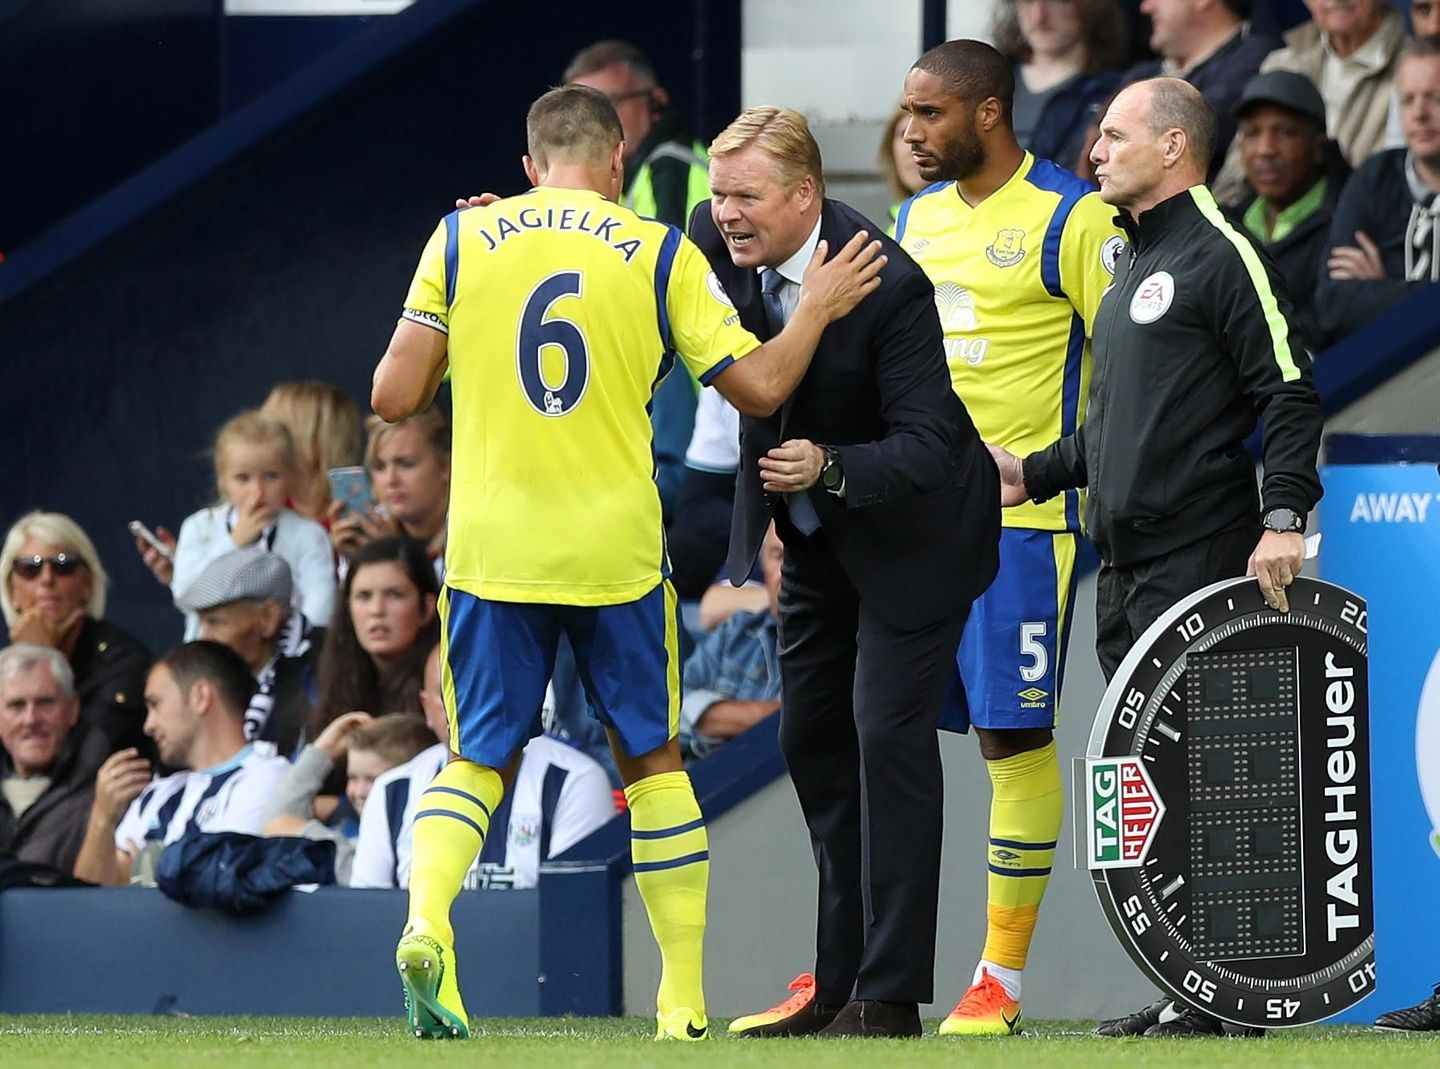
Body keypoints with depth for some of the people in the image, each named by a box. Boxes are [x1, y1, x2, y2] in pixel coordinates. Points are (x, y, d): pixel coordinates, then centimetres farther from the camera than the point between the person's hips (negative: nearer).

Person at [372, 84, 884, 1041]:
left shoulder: (462, 241, 2)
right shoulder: (659, 254, 0)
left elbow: (393, 398, 1)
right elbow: (759, 387, 2)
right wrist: (817, 311, 18)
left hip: (492, 553, 1)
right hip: (616, 555, -1)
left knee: (480, 760, 10)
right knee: (653, 761, 14)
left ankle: (426, 923, -18)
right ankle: (685, 1001, 14)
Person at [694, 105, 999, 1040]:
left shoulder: (887, 285, -30)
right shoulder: (716, 245, -11)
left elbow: (925, 447, -30)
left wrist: (829, 468, -46)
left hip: (913, 531, -8)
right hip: (817, 534, 8)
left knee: (888, 734, -12)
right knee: (812, 740, 10)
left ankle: (889, 994, -10)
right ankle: (841, 982, 18)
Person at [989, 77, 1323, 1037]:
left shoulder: (1221, 256, -8)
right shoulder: (1133, 269, 21)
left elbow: (1291, 393, -14)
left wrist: (1283, 517, -22)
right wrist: (1034, 474, 24)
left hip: (1198, 563, -9)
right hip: (1125, 572, 9)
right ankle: (1175, 988, 11)